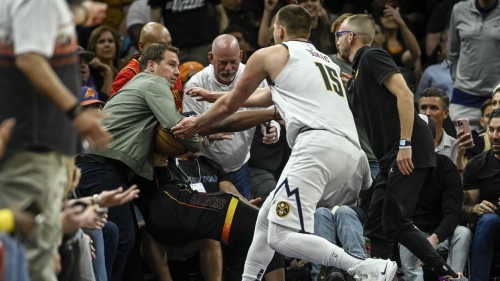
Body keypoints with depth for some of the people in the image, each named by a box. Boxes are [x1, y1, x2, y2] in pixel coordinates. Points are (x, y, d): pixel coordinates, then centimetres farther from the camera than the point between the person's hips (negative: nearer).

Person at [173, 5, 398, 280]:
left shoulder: (269, 55, 13)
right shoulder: (326, 60, 33)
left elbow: (230, 105, 25)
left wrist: (197, 123, 43)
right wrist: (216, 97, 59)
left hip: (318, 144, -8)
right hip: (349, 151, 8)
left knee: (282, 236, -15)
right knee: (267, 216, 22)